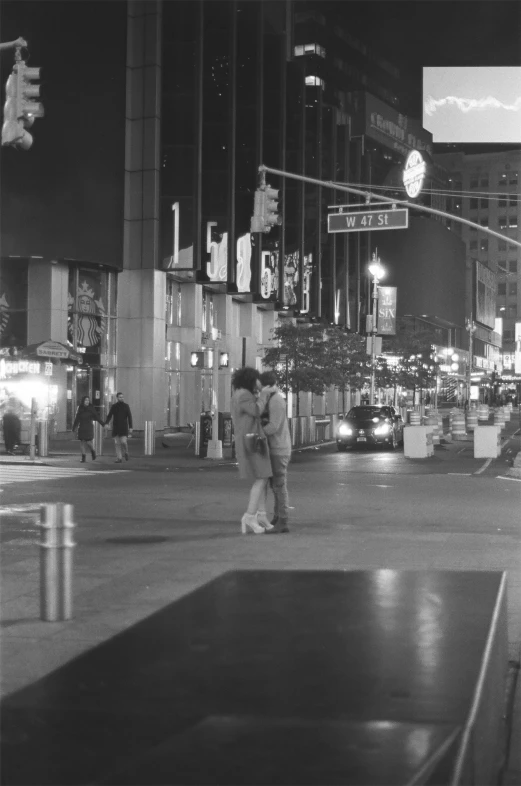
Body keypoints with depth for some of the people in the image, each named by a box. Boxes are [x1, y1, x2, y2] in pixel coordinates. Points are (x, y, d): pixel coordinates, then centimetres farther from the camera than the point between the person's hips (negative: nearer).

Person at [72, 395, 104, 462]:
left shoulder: (91, 408, -1)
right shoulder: (80, 409, 5)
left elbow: (97, 417, -6)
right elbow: (77, 419, 11)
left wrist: (103, 424, -16)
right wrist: (74, 427, 11)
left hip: (89, 427, -2)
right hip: (81, 428, 2)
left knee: (88, 442, -9)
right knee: (82, 442, -1)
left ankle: (93, 451, 22)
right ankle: (83, 457, 5)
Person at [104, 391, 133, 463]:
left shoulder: (126, 406, 0)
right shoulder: (113, 406, 4)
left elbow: (129, 417, -2)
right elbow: (109, 416, 2)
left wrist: (130, 427, -8)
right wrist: (106, 423, -16)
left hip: (124, 427, -2)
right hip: (115, 427, 2)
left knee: (123, 441, -14)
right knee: (117, 443, 0)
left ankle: (126, 452, 16)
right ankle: (119, 458, 6)